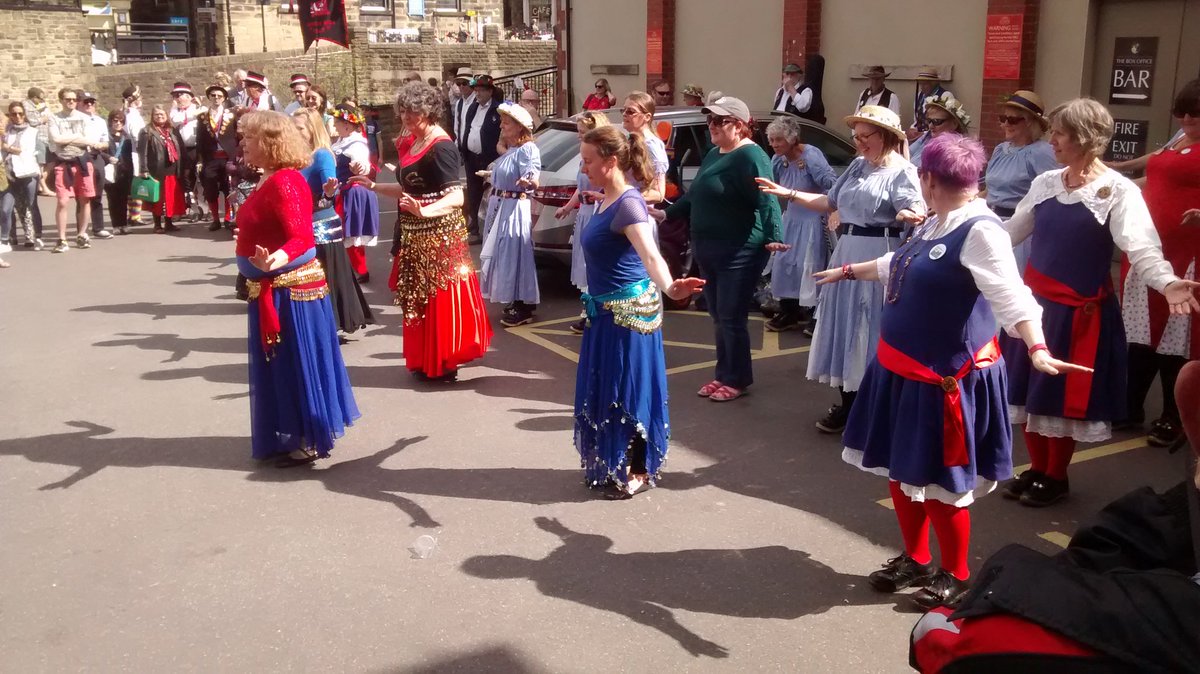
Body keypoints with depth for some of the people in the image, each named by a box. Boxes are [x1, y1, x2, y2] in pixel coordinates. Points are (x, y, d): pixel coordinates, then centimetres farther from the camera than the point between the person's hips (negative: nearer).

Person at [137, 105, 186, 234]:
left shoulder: (173, 131, 15)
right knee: (159, 198, 2)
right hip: (158, 171, -4)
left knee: (173, 198, 7)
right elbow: (142, 152, -8)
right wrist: (144, 170, -16)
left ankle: (169, 223, 18)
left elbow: (181, 149, 13)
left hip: (174, 171, 4)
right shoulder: (147, 132, -1)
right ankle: (158, 225, 9)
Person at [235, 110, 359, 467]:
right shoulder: (272, 179, 9)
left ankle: (308, 442, 9)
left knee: (297, 362, -1)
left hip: (288, 287, -10)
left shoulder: (284, 182, -20)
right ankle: (293, 436, 28)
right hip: (274, 286, 10)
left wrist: (277, 260, -50)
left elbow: (301, 237, -30)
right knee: (283, 365, 17)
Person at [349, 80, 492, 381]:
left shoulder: (441, 147, -16)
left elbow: (456, 197, -23)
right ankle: (425, 360, 23)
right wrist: (373, 186, 17)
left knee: (440, 299, -4)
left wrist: (424, 211, -37)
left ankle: (444, 362, 6)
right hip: (413, 235, 9)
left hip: (439, 235, -9)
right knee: (416, 299, 14)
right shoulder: (410, 144, 11)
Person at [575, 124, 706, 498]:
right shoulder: (607, 201, 6)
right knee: (605, 389, 17)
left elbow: (649, 253, -39)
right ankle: (612, 465, 32)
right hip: (605, 311, 9)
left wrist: (669, 287, -58)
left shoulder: (628, 204, -22)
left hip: (628, 311, -9)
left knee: (627, 390, 2)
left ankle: (636, 471, 17)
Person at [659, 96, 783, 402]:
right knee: (718, 317, 14)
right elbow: (695, 196, 26)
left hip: (739, 252, -9)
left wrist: (773, 236, -37)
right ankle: (723, 375, 25)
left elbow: (767, 201, -25)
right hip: (708, 251, 9)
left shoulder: (750, 156, -14)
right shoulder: (714, 154, 15)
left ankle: (738, 380, 12)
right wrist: (667, 213, 31)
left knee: (732, 318, -1)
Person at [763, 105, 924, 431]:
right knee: (845, 326, 10)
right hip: (848, 252, 8)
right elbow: (830, 202, 19)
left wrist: (912, 215, -44)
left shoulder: (901, 171, -8)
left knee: (871, 330, -4)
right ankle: (848, 403, 20)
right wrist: (789, 194, 13)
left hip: (879, 255, -8)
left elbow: (915, 210, -21)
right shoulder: (857, 166, 14)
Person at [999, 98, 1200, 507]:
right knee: (1029, 390, 12)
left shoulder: (1118, 191, -13)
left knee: (1063, 395, 5)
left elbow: (1141, 247, -24)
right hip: (1034, 302, 5)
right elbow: (1013, 231, 16)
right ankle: (1036, 469, 28)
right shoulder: (1045, 182, 4)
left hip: (1078, 311, -5)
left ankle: (1056, 478, 23)